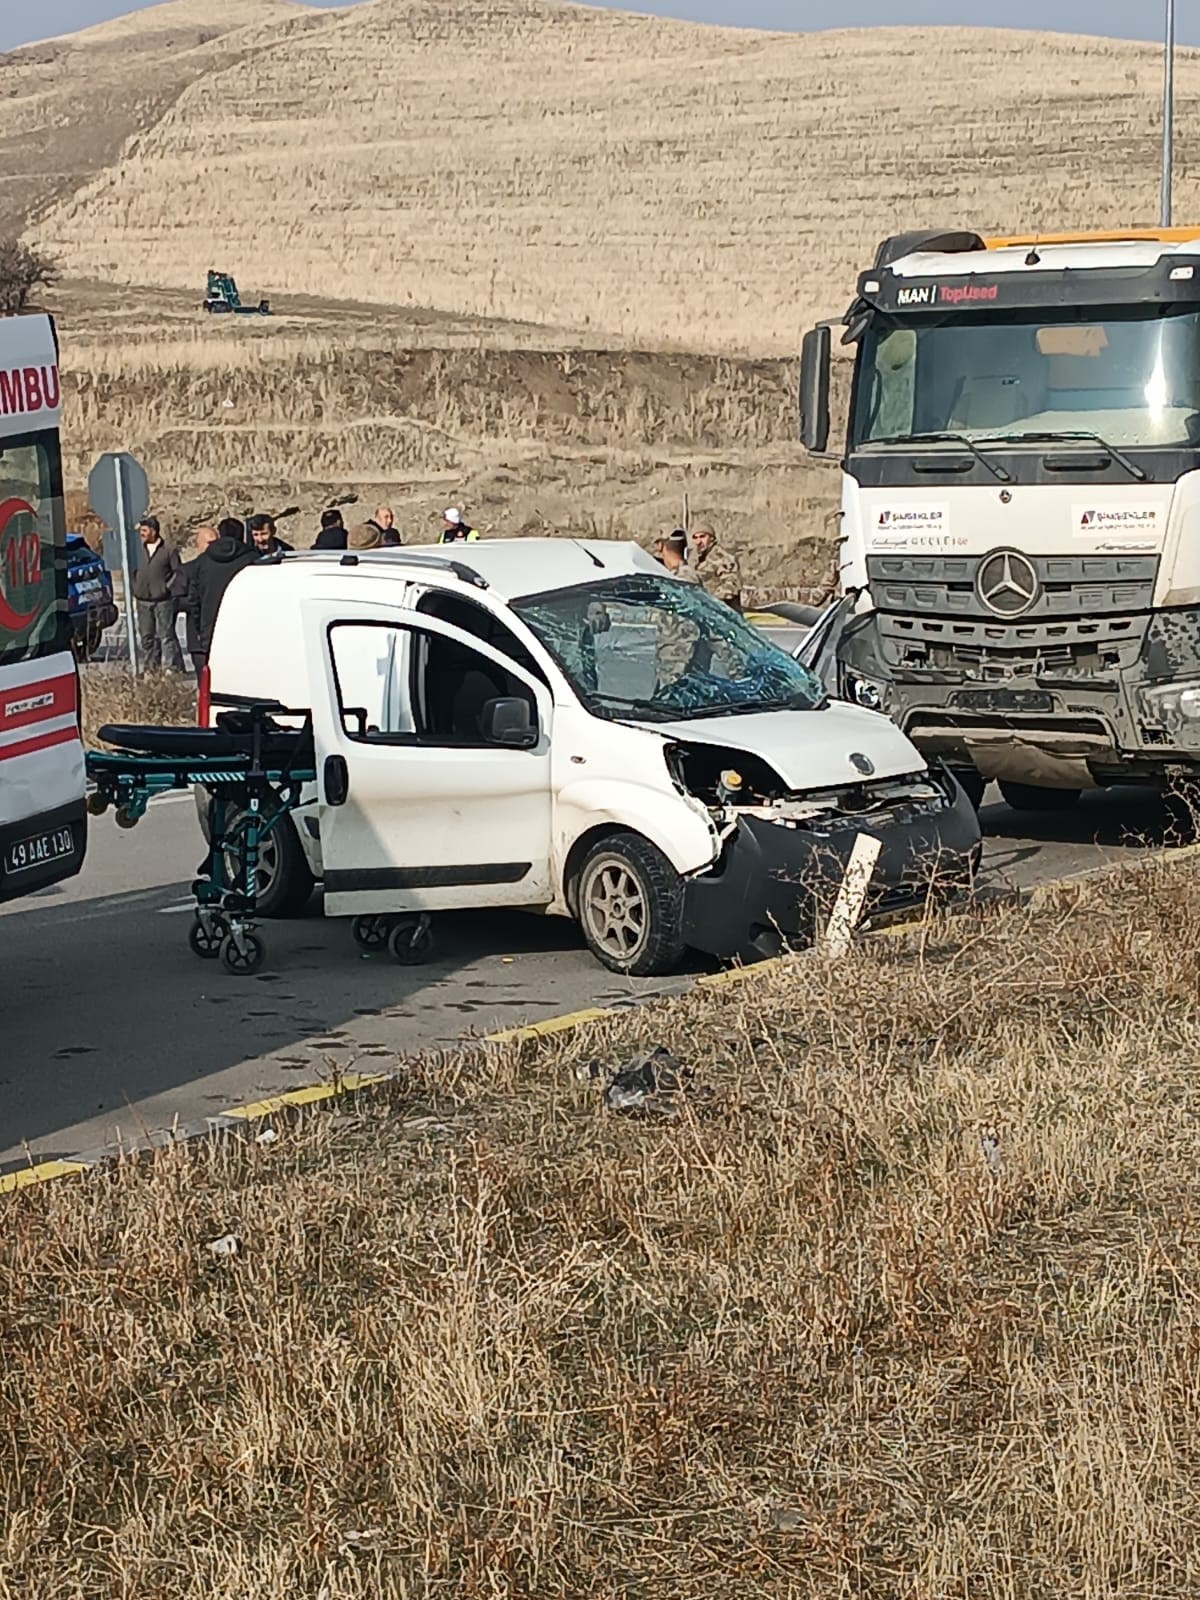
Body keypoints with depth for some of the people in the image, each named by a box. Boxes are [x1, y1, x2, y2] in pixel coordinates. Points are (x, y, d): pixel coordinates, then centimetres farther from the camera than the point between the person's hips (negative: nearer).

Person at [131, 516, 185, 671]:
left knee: (166, 634, -5)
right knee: (146, 637, 9)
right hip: (143, 601, 5)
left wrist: (168, 587, -7)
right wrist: (134, 595, 11)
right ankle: (150, 667, 17)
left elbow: (177, 572, -1)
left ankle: (173, 666, -1)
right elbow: (134, 573, 16)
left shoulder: (168, 550, -4)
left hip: (163, 600, -5)